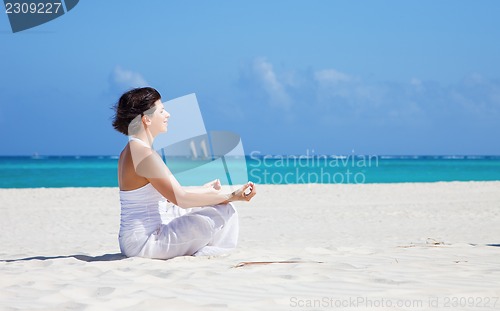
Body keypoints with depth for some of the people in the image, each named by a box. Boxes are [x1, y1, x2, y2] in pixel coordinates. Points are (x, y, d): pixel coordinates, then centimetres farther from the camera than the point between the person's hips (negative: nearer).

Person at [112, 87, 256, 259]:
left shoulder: (130, 152, 13)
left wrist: (205, 189, 29)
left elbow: (171, 193, 21)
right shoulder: (144, 154, -19)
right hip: (146, 243, -11)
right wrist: (231, 196, -17)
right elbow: (181, 198, -22)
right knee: (225, 211, -11)